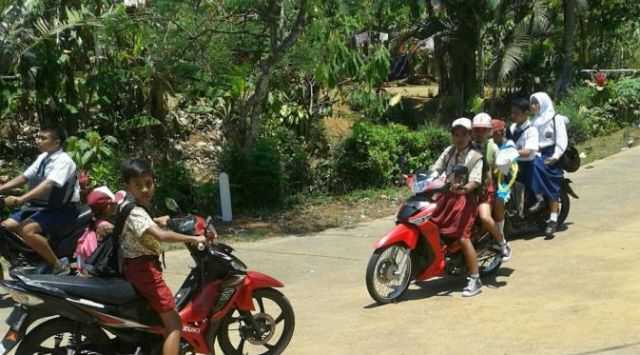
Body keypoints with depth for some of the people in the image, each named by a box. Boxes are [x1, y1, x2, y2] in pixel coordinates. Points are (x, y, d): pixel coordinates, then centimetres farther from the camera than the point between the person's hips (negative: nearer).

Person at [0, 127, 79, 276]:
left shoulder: (63, 161, -16)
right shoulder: (43, 158, 11)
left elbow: (48, 184, -31)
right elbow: (23, 178, 11)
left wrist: (21, 199, -41)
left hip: (61, 210, -9)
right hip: (39, 206, 9)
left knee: (26, 230, -30)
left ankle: (59, 265, -19)